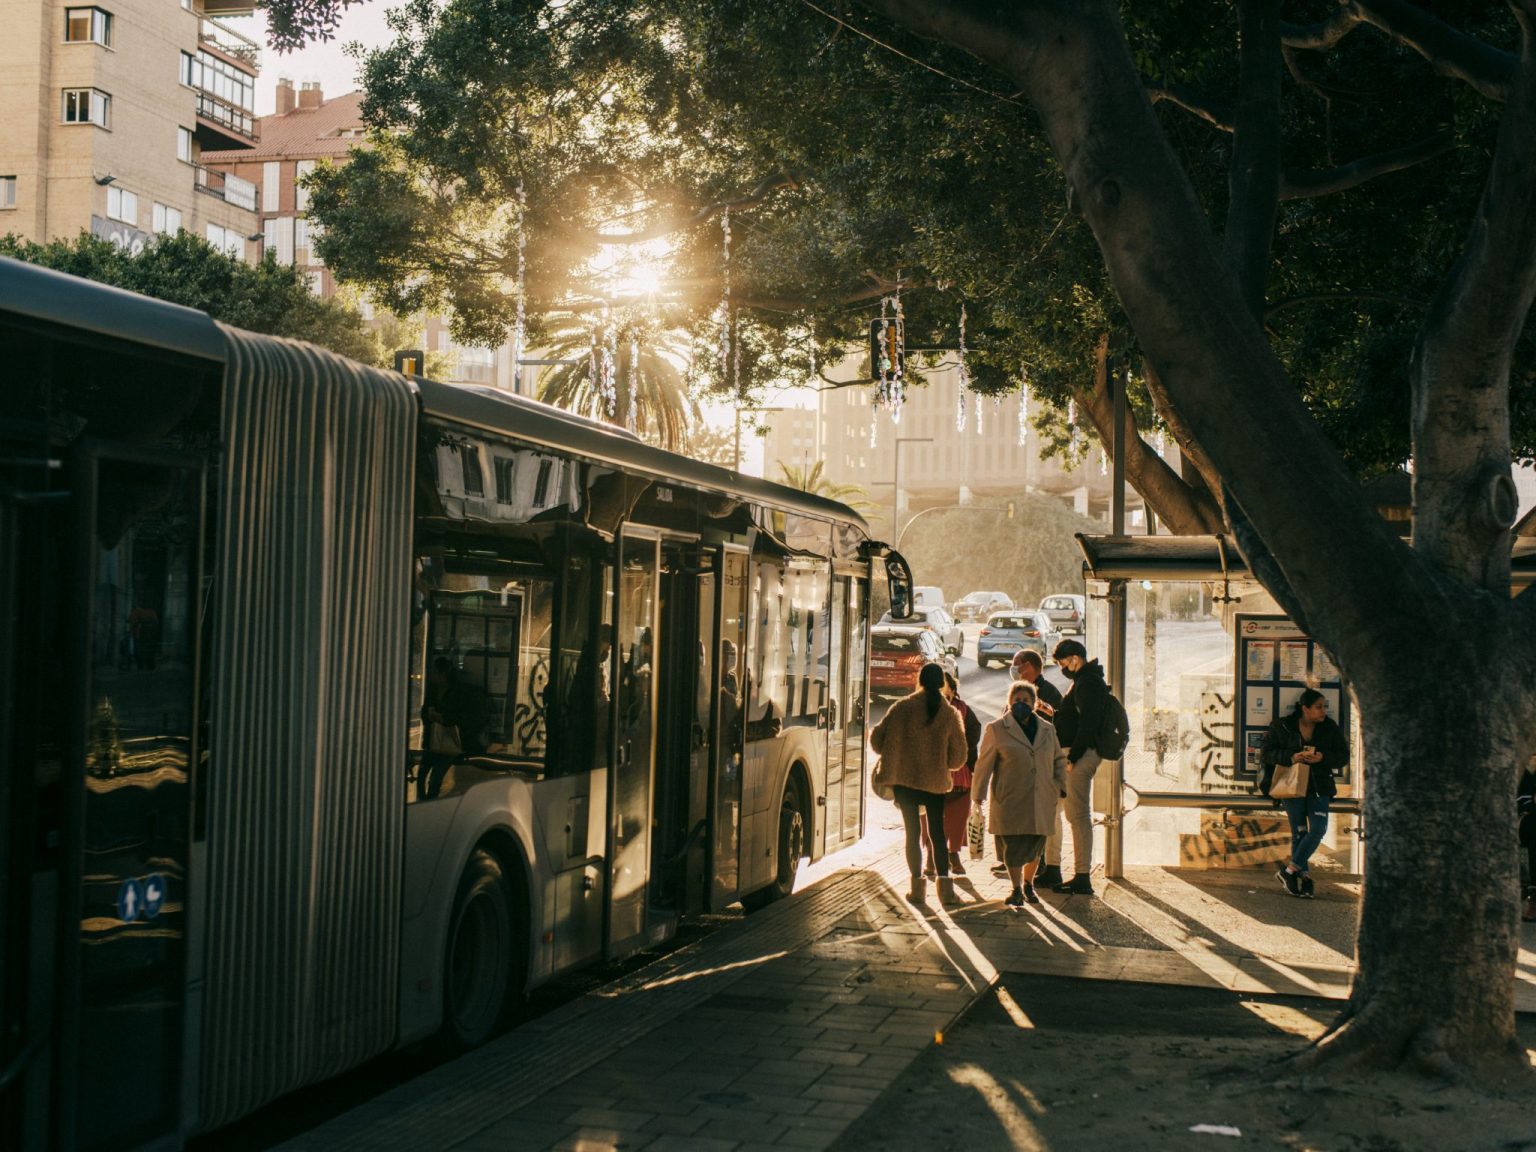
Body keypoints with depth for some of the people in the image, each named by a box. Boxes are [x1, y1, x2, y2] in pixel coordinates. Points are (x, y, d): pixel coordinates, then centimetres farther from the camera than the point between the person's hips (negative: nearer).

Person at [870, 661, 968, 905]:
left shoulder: (903, 708, -8)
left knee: (913, 831, 7)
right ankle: (944, 884, 3)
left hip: (905, 780, -1)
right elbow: (958, 757, 2)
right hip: (936, 782, 1)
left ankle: (918, 884, 4)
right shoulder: (950, 714, -3)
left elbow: (877, 738, -5)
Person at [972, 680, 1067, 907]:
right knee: (1014, 845, -3)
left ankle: (1029, 885, 28)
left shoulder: (1047, 729, 11)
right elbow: (984, 764, 0)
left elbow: (1059, 759, 23)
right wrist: (978, 795, -2)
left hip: (1041, 801, 4)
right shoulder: (997, 729, 0)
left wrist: (1059, 786, 13)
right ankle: (1017, 889, 12)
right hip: (1010, 801, -3)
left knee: (1036, 844, 8)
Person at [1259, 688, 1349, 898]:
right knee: (1299, 832, 0)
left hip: (1318, 787, 2)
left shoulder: (1330, 728, 2)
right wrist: (1291, 757, -19)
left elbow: (1343, 756, 3)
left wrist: (1322, 758, -17)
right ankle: (1303, 876, 10)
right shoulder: (1282, 727, -4)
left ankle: (1290, 869, -3)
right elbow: (1266, 752, -3)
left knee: (1319, 828, -12)